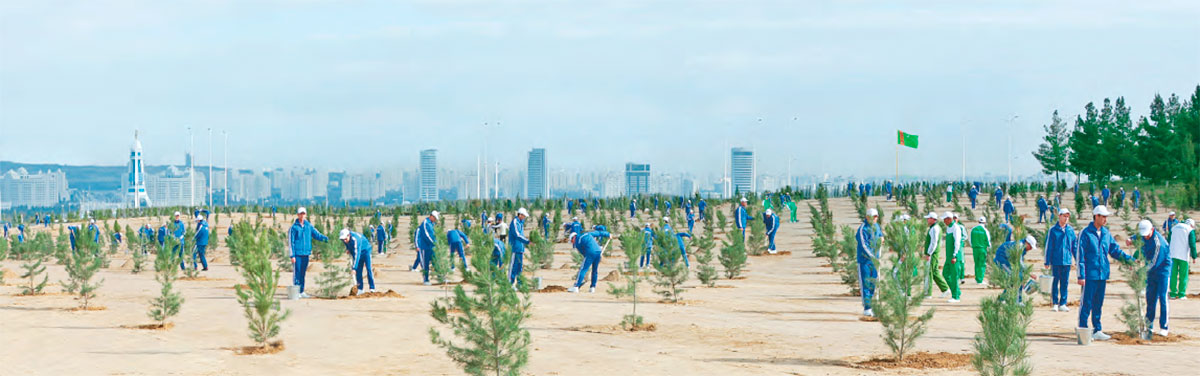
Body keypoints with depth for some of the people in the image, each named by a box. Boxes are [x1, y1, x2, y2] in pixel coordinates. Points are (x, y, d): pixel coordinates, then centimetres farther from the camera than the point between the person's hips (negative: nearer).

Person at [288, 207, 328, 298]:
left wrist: (325, 238, -10)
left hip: (306, 253, 5)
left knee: (302, 273, 10)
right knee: (297, 273, -4)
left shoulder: (309, 226, 9)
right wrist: (292, 255, -9)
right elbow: (291, 242, -5)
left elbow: (316, 234, 8)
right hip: (297, 254, -5)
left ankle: (301, 291, 16)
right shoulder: (294, 227, -5)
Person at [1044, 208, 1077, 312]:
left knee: (1065, 283, 6)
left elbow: (1075, 246, 12)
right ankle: (1054, 304, 8)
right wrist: (1047, 262, -2)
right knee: (1055, 283, 1)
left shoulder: (1071, 230, 7)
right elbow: (1048, 247, -1)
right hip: (1056, 261, -3)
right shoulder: (1053, 230, -2)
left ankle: (1062, 304, 12)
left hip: (1067, 261, 3)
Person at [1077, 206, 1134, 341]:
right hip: (1090, 274, -6)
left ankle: (1097, 331, 17)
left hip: (1102, 274, 6)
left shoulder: (1106, 233, 11)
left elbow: (1115, 251, 17)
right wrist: (1081, 276, -13)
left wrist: (1130, 259, 4)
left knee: (1098, 304, 11)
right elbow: (1080, 255, -9)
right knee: (1086, 304, -4)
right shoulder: (1086, 233, -8)